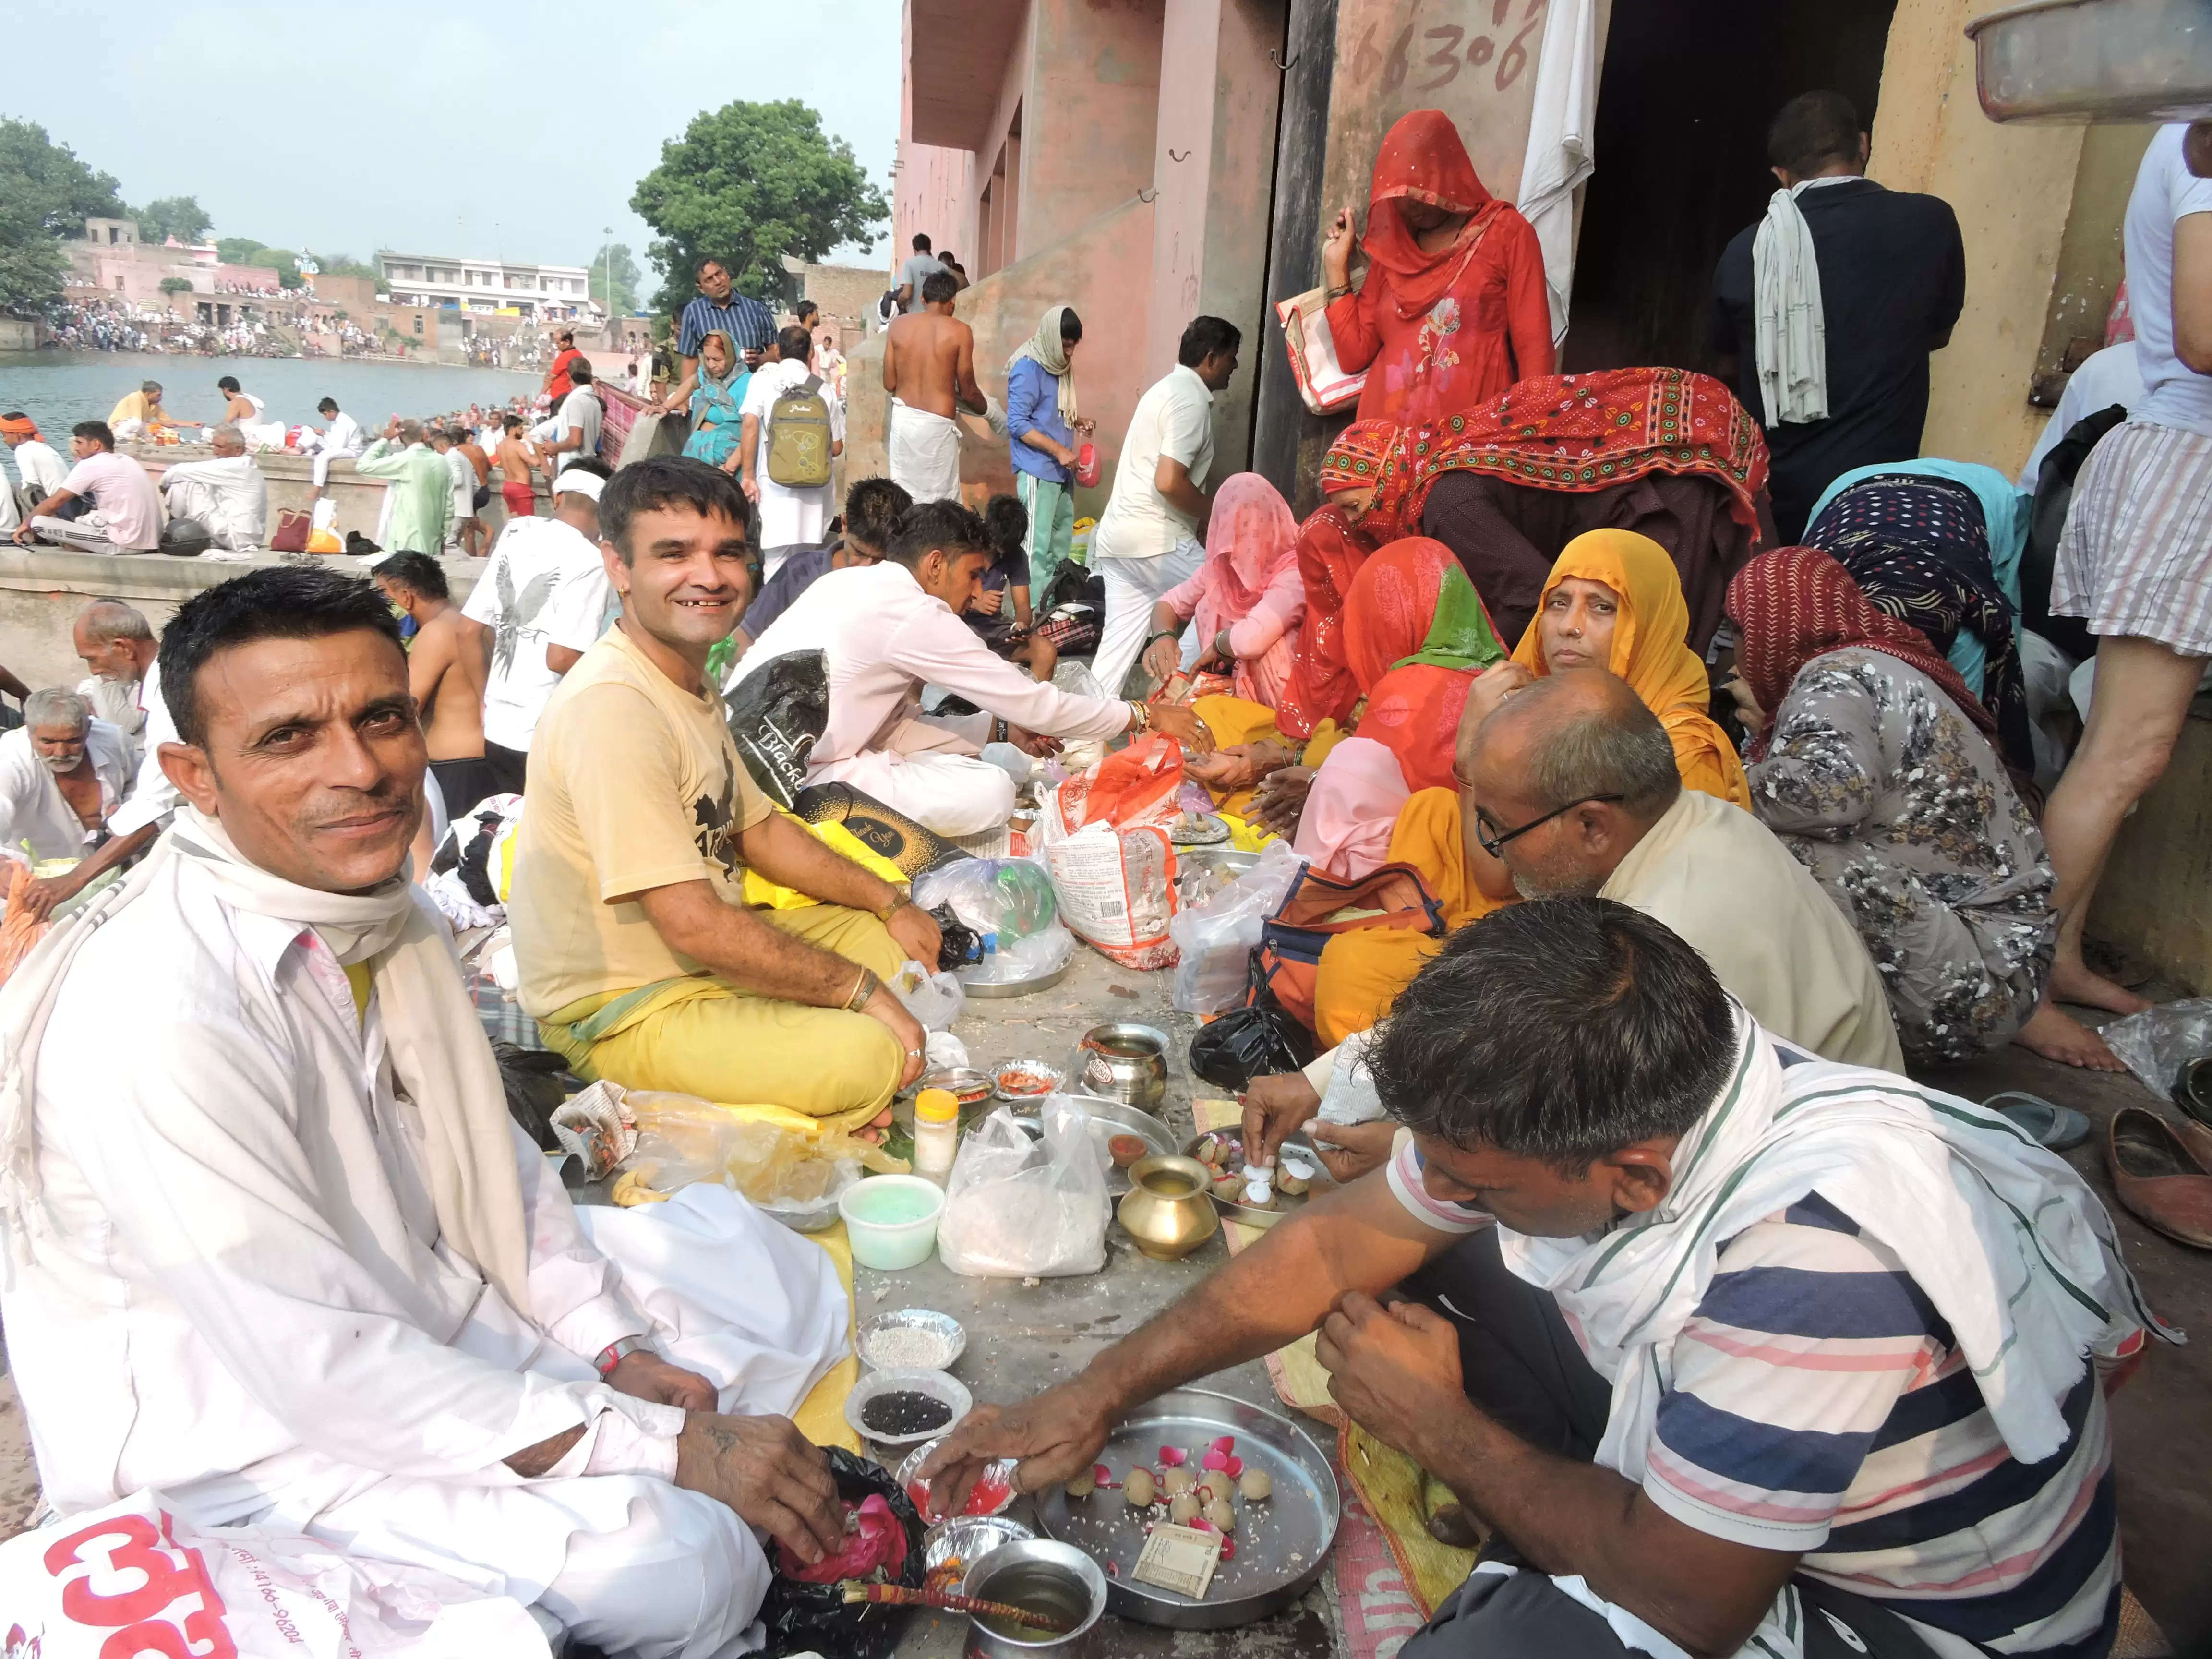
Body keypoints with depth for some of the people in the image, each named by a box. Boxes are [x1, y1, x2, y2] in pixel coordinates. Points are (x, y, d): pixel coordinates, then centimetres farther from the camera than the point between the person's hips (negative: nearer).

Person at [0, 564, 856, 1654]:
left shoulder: (382, 906, -5)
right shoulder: (154, 1016, -31)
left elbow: (488, 1153, 6)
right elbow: (319, 1367, -29)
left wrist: (616, 1351, -4)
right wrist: (665, 1448, -25)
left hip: (422, 1297, 8)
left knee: (782, 1277, 6)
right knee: (679, 1562, -25)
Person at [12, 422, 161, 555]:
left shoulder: (90, 465, -6)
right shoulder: (128, 461, 17)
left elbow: (54, 502, -3)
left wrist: (27, 524, 15)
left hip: (123, 543, -9)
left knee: (39, 522, -8)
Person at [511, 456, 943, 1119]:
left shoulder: (690, 680, 7)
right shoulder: (610, 707, -25)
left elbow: (758, 829, 17)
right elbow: (694, 924, -28)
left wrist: (891, 903, 7)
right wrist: (859, 990, -20)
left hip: (710, 959, 10)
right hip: (621, 1011, -10)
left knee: (898, 942, 11)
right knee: (868, 1056, -26)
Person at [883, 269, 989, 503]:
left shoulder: (898, 325, 1)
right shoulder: (959, 331, -8)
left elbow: (889, 383, 5)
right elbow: (967, 392, -3)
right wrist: (986, 408, 18)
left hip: (903, 419, 4)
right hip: (937, 425, -4)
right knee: (941, 500, 5)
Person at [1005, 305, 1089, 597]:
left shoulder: (1061, 365, 12)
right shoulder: (1028, 368, -14)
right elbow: (1017, 423, -18)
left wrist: (1076, 421, 5)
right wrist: (1059, 450, -20)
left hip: (1061, 470, 9)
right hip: (1037, 470, -9)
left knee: (1062, 540, 12)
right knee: (1038, 545, -9)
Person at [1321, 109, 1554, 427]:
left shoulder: (1507, 233, 7)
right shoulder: (1390, 250, 17)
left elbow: (1534, 348, 0)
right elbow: (1355, 355, 13)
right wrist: (1337, 265, 12)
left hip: (1475, 432, -3)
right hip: (1388, 432, 3)